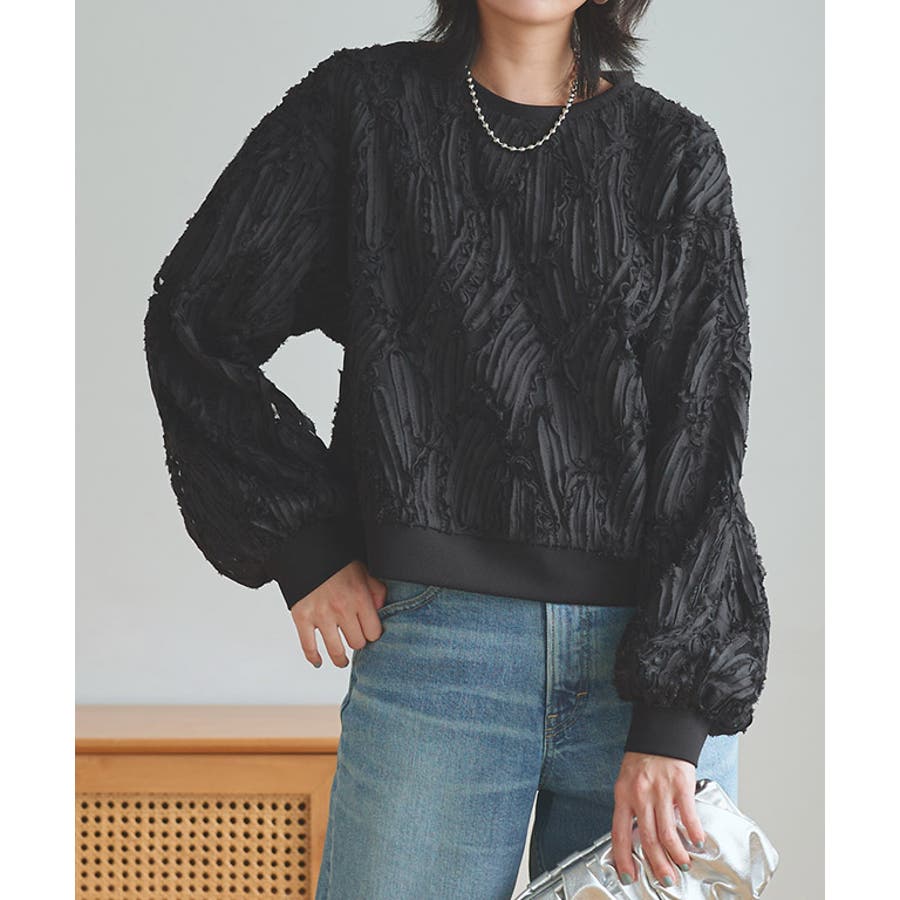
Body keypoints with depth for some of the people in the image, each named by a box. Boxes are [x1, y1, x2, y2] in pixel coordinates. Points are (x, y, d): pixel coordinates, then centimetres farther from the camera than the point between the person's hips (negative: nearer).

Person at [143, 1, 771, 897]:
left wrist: (673, 716, -8)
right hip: (440, 634, -1)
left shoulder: (678, 153, 6)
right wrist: (301, 541, 3)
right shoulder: (365, 103, 7)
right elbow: (194, 320, 11)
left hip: (656, 652, 1)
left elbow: (705, 439, 0)